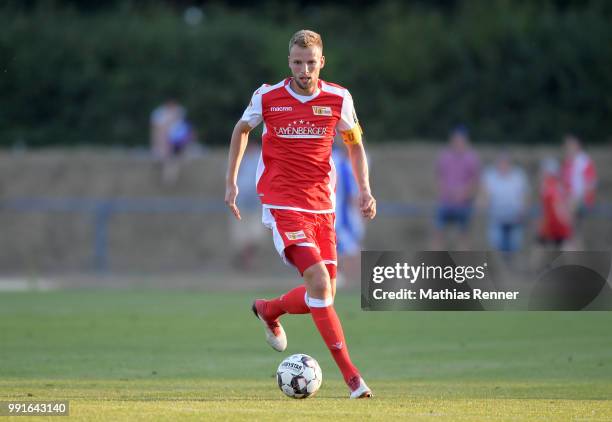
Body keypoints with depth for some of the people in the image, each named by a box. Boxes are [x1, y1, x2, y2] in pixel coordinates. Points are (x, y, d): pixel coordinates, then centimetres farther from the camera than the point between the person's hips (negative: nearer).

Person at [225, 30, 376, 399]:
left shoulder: (339, 99, 0)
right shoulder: (267, 97, -4)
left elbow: (355, 145, 14)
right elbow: (241, 130, 16)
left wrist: (365, 190, 2)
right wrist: (231, 182, 14)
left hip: (322, 207, 4)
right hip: (282, 205, -4)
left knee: (324, 294, 2)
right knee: (319, 282, -20)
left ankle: (269, 310, 35)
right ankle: (351, 376, -16)